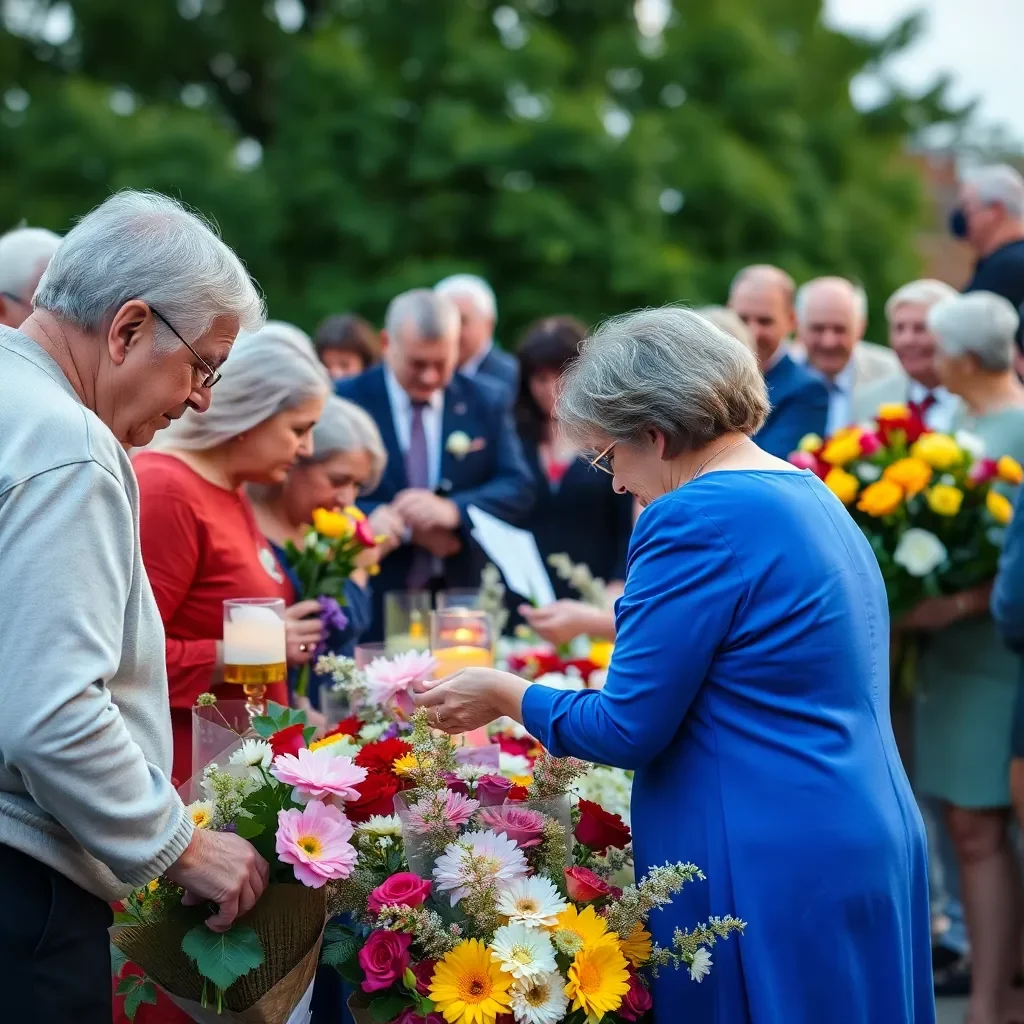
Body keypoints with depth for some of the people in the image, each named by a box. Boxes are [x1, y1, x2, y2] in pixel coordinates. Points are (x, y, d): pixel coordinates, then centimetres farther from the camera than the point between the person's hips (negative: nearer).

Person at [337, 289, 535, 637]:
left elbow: (519, 490, -2)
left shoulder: (486, 402, 6)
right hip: (372, 605, -2)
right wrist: (407, 526, -18)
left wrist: (453, 510, -21)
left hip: (463, 597, 2)